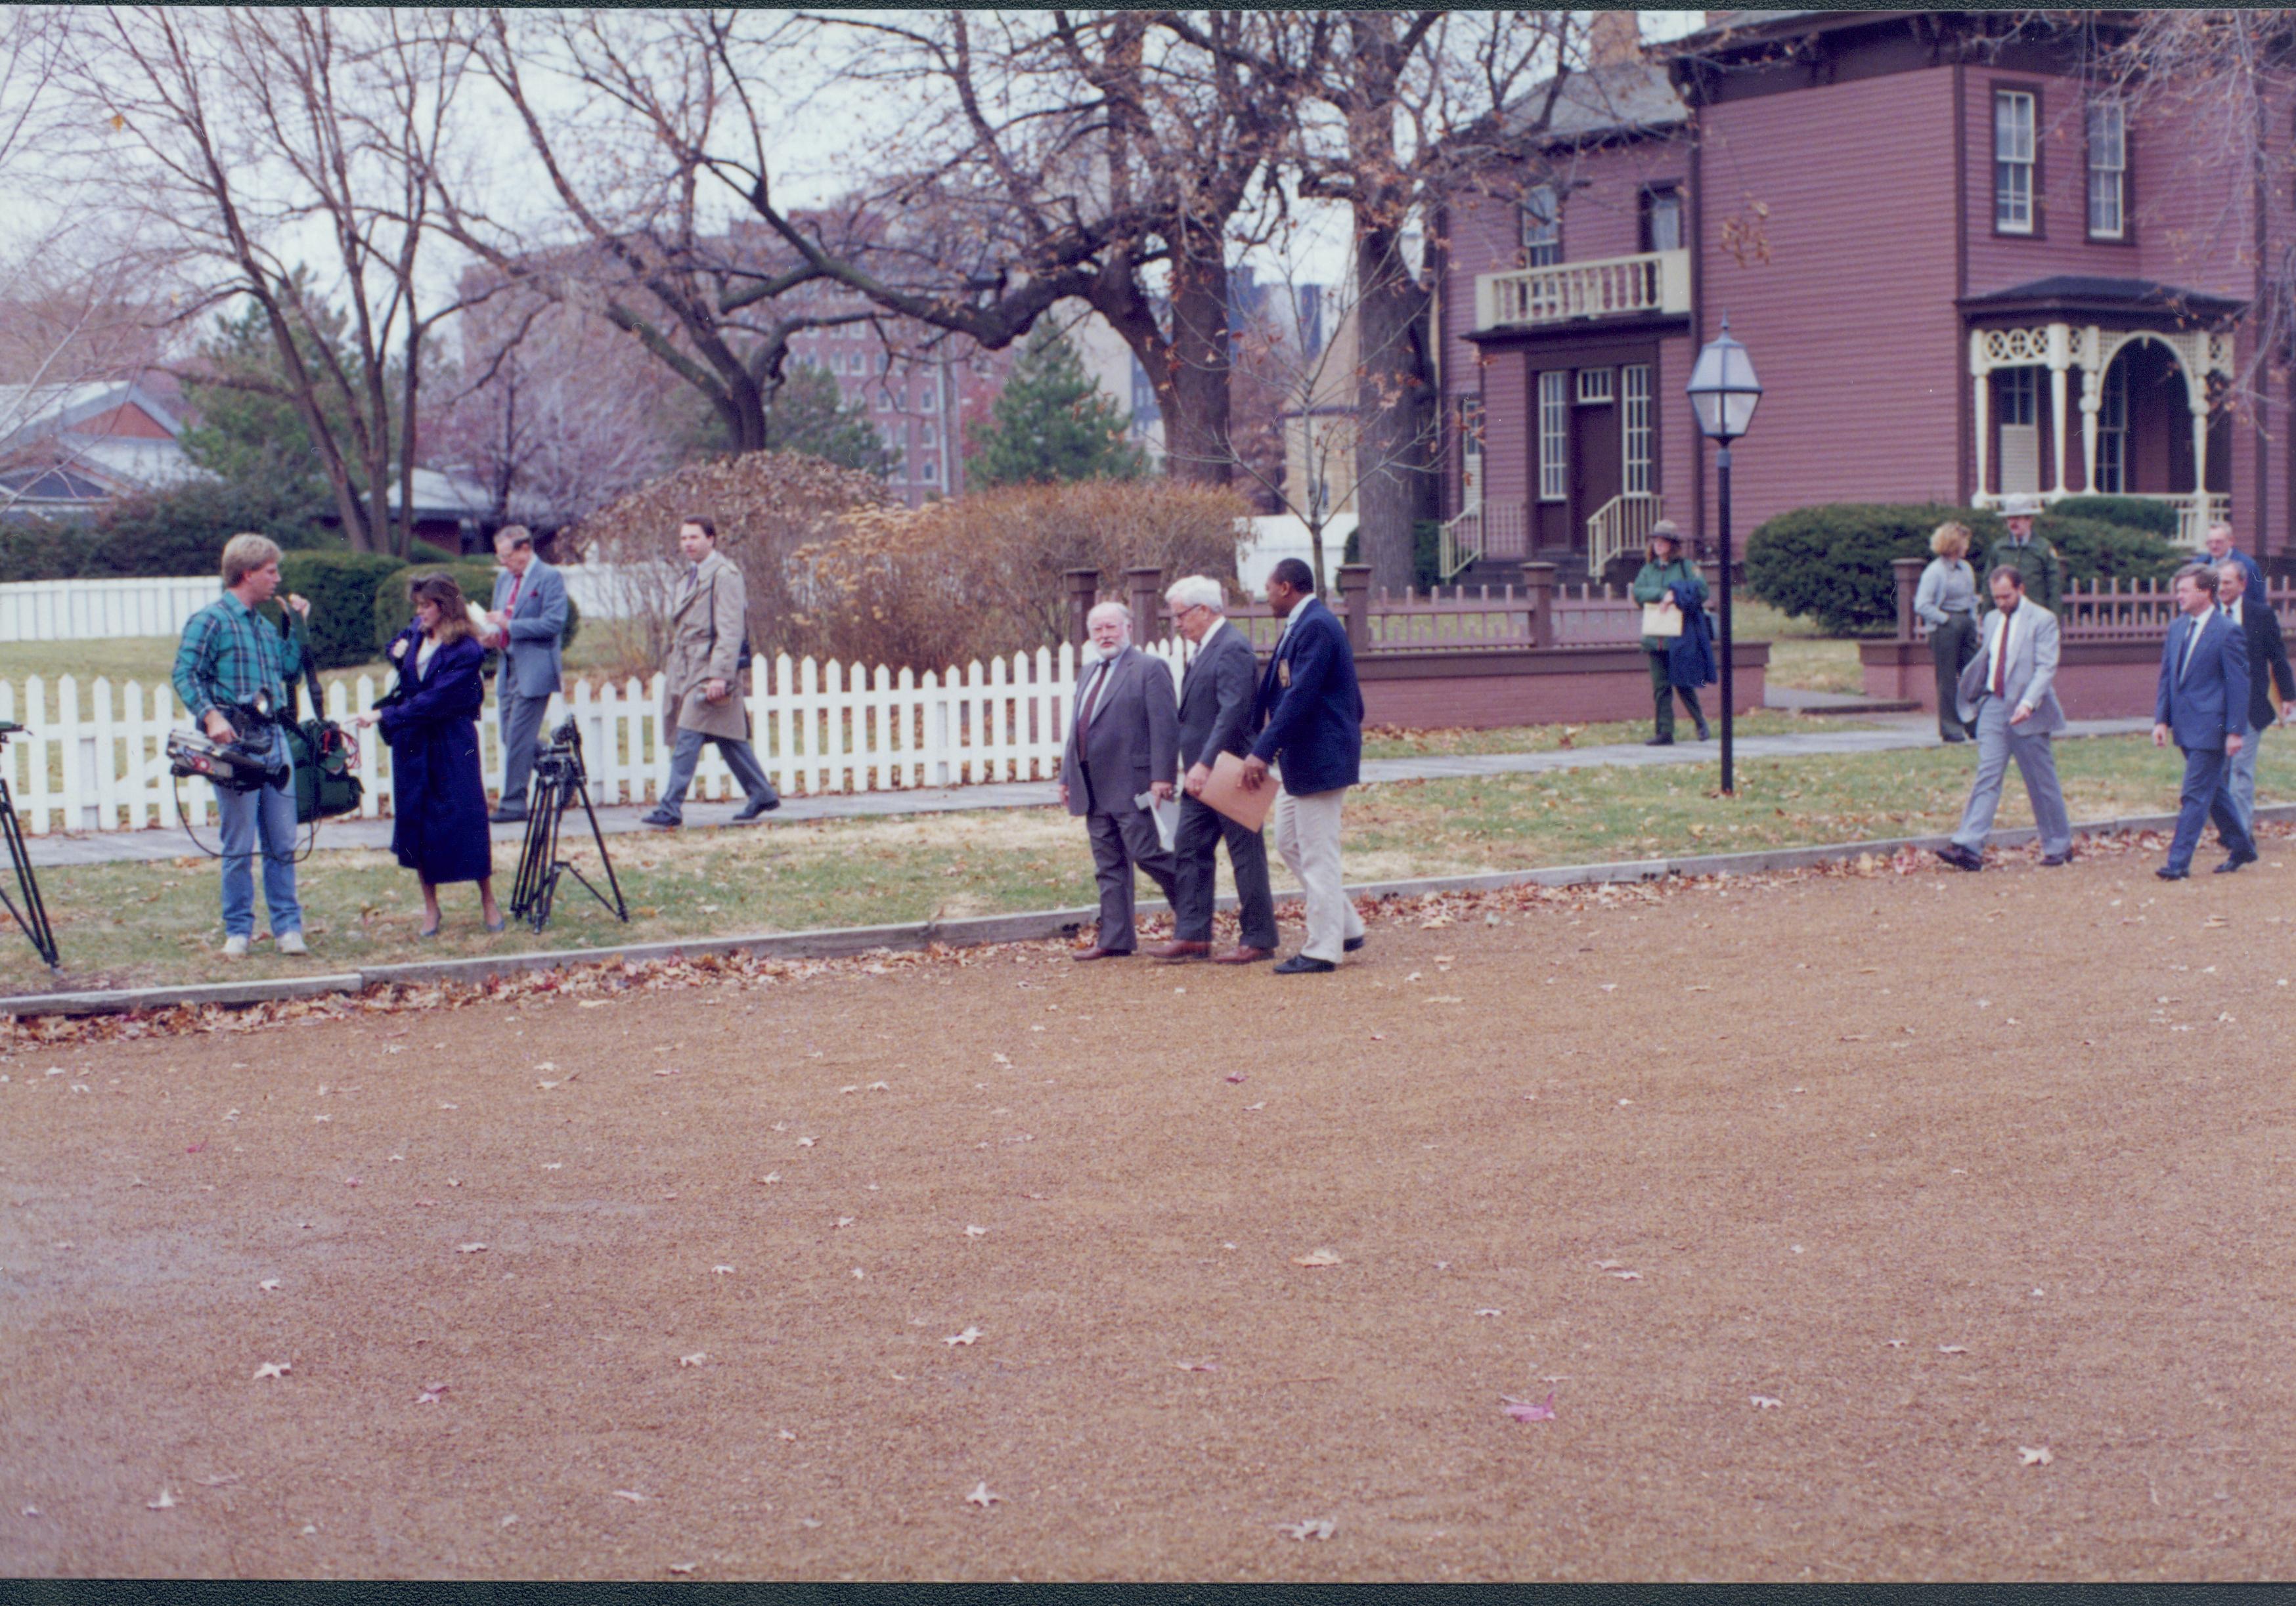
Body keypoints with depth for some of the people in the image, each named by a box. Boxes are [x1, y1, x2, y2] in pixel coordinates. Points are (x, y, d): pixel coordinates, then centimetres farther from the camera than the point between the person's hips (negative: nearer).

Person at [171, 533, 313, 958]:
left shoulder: (265, 627, 19)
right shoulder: (210, 620, -4)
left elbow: (291, 671, 21)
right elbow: (186, 674, -12)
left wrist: (298, 624, 17)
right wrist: (211, 715, -26)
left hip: (274, 738, 7)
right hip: (236, 740, -7)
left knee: (283, 843, 5)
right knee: (240, 846, -2)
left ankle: (288, 926, 10)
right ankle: (238, 931, 6)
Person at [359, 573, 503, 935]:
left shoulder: (466, 651, -16)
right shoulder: (417, 633, 5)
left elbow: (434, 701, -22)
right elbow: (397, 645, 29)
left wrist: (384, 715, -23)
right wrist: (397, 650, 5)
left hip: (452, 746, -6)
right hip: (411, 744, 6)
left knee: (466, 819, -4)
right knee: (416, 823, 7)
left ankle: (488, 903, 11)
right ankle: (430, 909, 16)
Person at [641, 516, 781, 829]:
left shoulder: (724, 575, -11)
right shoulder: (694, 576, 18)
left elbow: (730, 630, -17)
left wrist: (720, 675, -22)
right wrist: (673, 668, 19)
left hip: (711, 670, -9)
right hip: (687, 670, 9)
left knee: (688, 739, -13)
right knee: (728, 739, 12)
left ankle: (671, 810, -14)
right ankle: (762, 794, 21)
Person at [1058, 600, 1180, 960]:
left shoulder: (1150, 668, -5)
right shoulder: (1089, 673, 19)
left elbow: (1165, 726, -12)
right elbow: (1077, 728, 22)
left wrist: (1162, 777, -18)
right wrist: (1066, 777, 17)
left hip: (1131, 786, -8)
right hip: (1095, 789, 8)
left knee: (1147, 854, -6)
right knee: (1109, 866, 9)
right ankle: (1114, 939, 12)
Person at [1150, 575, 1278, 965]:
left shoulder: (1232, 648, -16)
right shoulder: (1206, 649, 15)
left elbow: (1232, 713, -24)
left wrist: (1206, 765, -27)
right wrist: (1194, 767, 14)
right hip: (1203, 775, 10)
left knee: (1246, 854, -1)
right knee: (1189, 850, 9)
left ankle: (1258, 940, 6)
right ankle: (1191, 935, 13)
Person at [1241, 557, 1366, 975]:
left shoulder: (1316, 626, -18)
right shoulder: (1301, 626, 14)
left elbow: (1300, 696, -24)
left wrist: (1262, 752, -25)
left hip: (1321, 758, -11)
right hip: (1301, 758, 11)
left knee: (1317, 854, -4)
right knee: (1289, 842, 16)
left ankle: (1322, 950, 2)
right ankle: (1346, 926, 21)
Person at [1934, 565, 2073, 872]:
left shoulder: (2043, 620, -7)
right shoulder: (1992, 619, 12)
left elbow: (2046, 668, -15)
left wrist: (2028, 703, -27)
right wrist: (1967, 693, 17)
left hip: (2027, 712, -5)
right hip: (1994, 706, 5)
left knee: (2042, 783, 5)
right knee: (1986, 776, -4)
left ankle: (2059, 846, 20)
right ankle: (1969, 848, -12)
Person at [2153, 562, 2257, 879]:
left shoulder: (2227, 632, -11)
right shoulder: (2177, 628, 10)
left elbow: (2238, 684, -11)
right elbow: (2166, 677, 14)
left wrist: (2235, 731, -14)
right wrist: (2161, 720, 7)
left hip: (2210, 728, -8)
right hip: (2186, 727, 8)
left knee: (2195, 795, -8)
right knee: (2212, 791, 17)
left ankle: (2179, 862, -7)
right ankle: (2242, 847, 31)